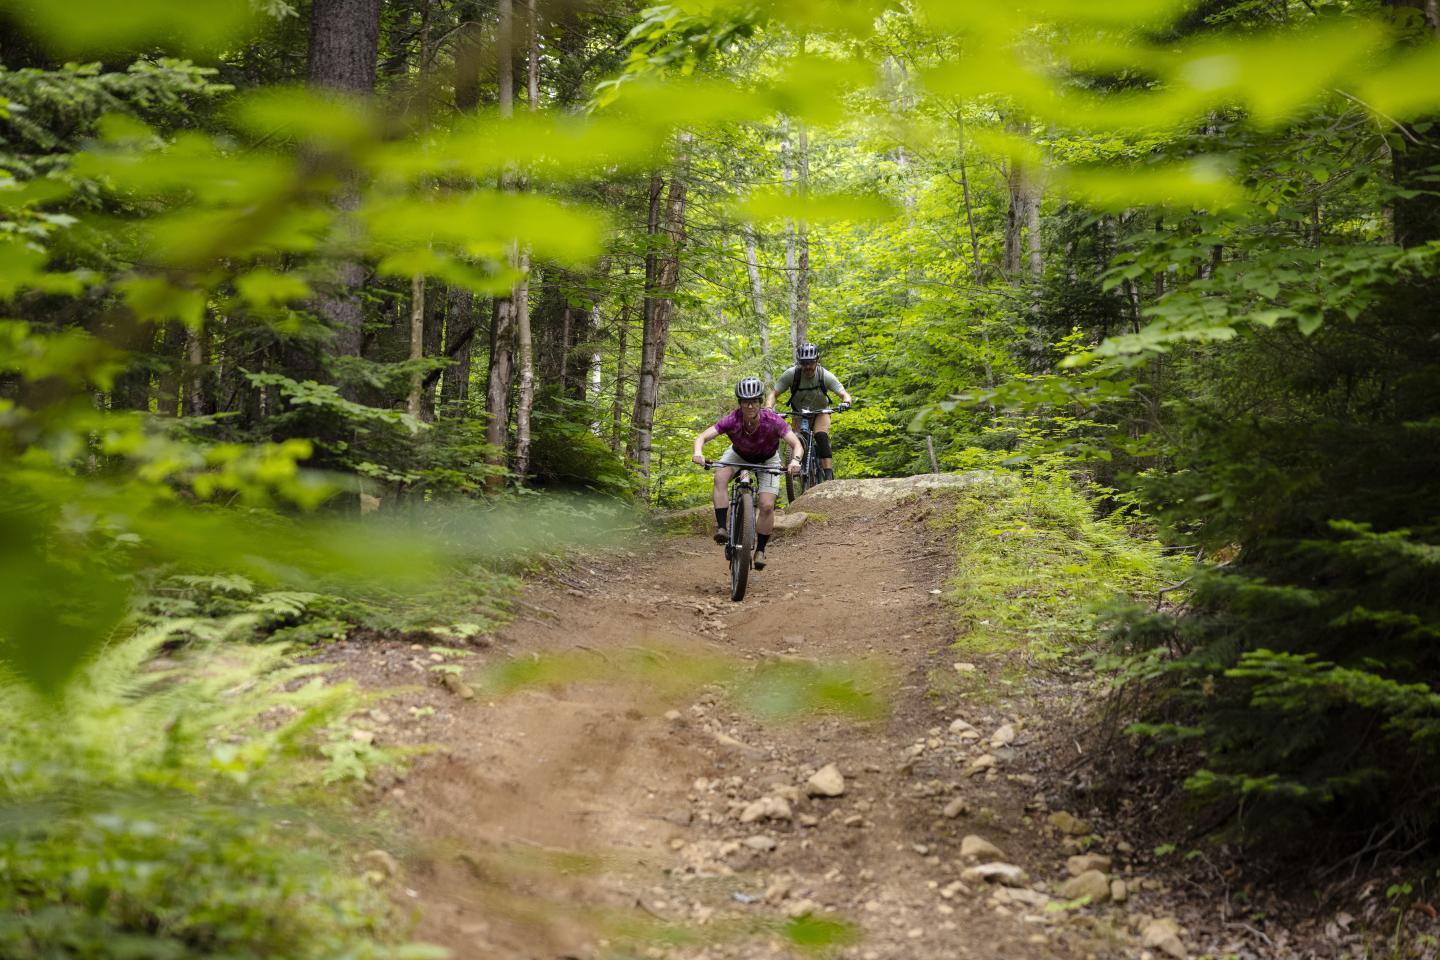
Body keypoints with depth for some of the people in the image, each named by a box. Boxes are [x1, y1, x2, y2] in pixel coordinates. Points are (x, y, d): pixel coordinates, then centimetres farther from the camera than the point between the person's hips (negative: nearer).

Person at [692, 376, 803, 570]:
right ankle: (721, 527, -26)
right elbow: (702, 437, -35)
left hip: (767, 460, -1)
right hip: (739, 455, 1)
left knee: (767, 506, -14)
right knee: (720, 478, -30)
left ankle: (760, 550, 5)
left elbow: (796, 444, -37)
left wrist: (795, 460, -58)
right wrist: (698, 453, -56)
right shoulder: (732, 420, -33)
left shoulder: (772, 420, -35)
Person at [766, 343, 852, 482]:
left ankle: (829, 477, -33)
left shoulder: (825, 375, -24)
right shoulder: (791, 374, -24)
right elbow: (773, 393, -24)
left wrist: (845, 402, -51)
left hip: (820, 413, -1)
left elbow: (844, 394, -27)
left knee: (822, 438, -27)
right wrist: (768, 407, -45)